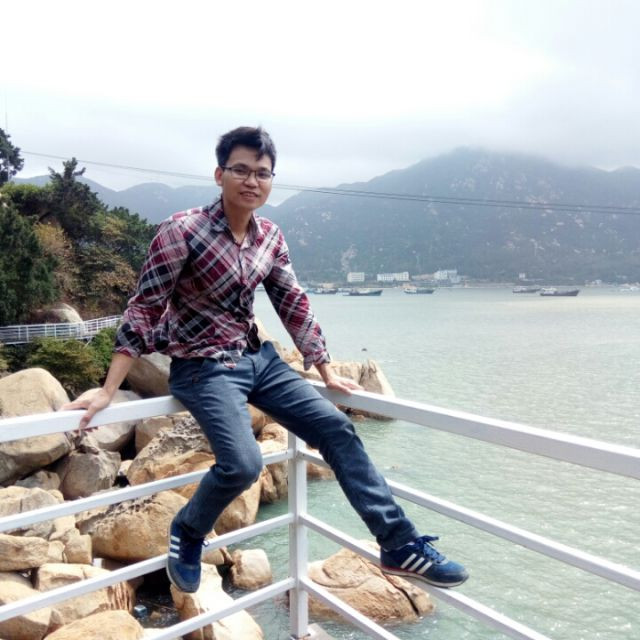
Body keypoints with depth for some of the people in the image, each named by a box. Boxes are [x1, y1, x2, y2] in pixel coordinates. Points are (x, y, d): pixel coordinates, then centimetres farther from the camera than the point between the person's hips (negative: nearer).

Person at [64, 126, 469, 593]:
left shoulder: (271, 237, 2)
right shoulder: (183, 231, -15)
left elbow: (294, 305, 9)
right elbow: (144, 310, -13)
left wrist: (327, 372, 11)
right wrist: (107, 393, -15)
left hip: (259, 358, 6)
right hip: (203, 368, -6)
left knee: (336, 428, -2)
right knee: (243, 463, -26)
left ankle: (401, 545, 8)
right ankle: (186, 534, 9)